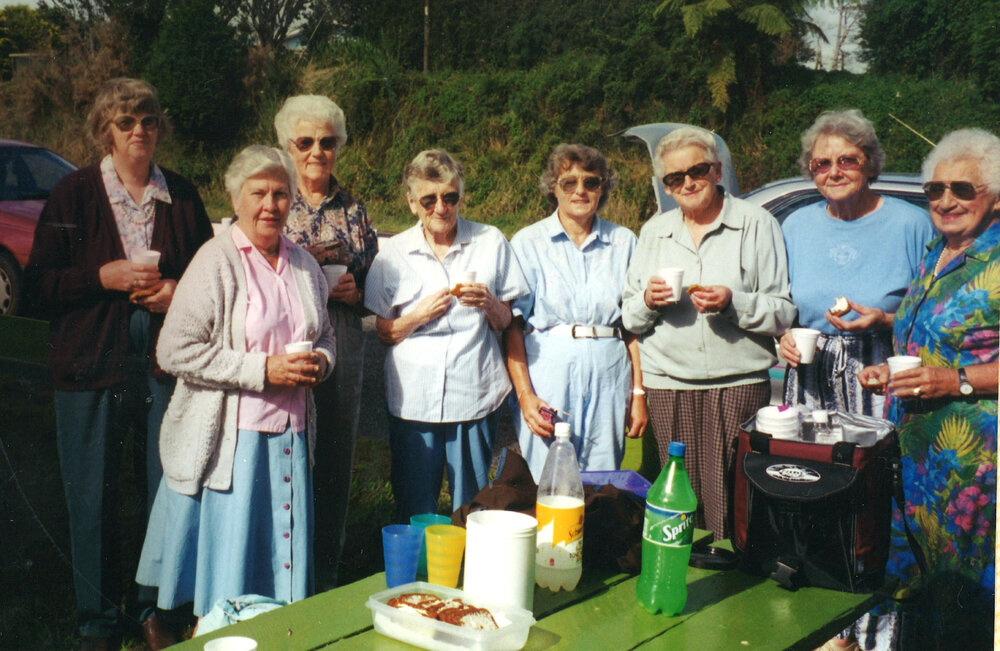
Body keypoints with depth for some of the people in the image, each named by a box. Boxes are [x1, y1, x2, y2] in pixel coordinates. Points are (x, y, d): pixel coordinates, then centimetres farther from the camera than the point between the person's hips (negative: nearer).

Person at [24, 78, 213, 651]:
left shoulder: (182, 195, 8)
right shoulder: (73, 194, 2)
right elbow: (40, 283, 0)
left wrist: (179, 291, -5)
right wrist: (104, 277, -14)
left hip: (166, 364, 2)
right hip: (93, 367, -1)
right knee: (93, 498, 5)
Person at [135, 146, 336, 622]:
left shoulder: (303, 264, 13)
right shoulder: (216, 262, -8)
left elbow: (325, 335, 26)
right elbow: (176, 351, -14)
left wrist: (321, 361, 1)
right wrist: (262, 369, -18)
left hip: (291, 434, 6)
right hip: (232, 439, -6)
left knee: (284, 559, 11)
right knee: (227, 567, 1)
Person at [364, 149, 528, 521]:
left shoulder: (491, 242, 6)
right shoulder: (394, 254, 6)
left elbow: (506, 324, 8)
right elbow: (384, 333, 7)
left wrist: (488, 303, -13)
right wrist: (419, 315, -11)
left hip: (475, 396, 0)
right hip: (413, 401, 0)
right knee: (414, 510, 5)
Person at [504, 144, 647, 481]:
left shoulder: (624, 242, 9)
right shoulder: (529, 242, 3)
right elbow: (512, 326, -1)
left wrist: (638, 393, 3)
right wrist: (524, 394, -11)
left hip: (608, 378, 2)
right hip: (547, 375, -2)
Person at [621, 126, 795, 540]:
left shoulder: (756, 223, 5)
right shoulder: (654, 231, 17)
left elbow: (784, 312, 0)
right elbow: (630, 318, 16)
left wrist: (734, 303, -17)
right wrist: (647, 301, -6)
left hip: (738, 384, -3)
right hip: (668, 385, 3)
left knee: (732, 503, -7)